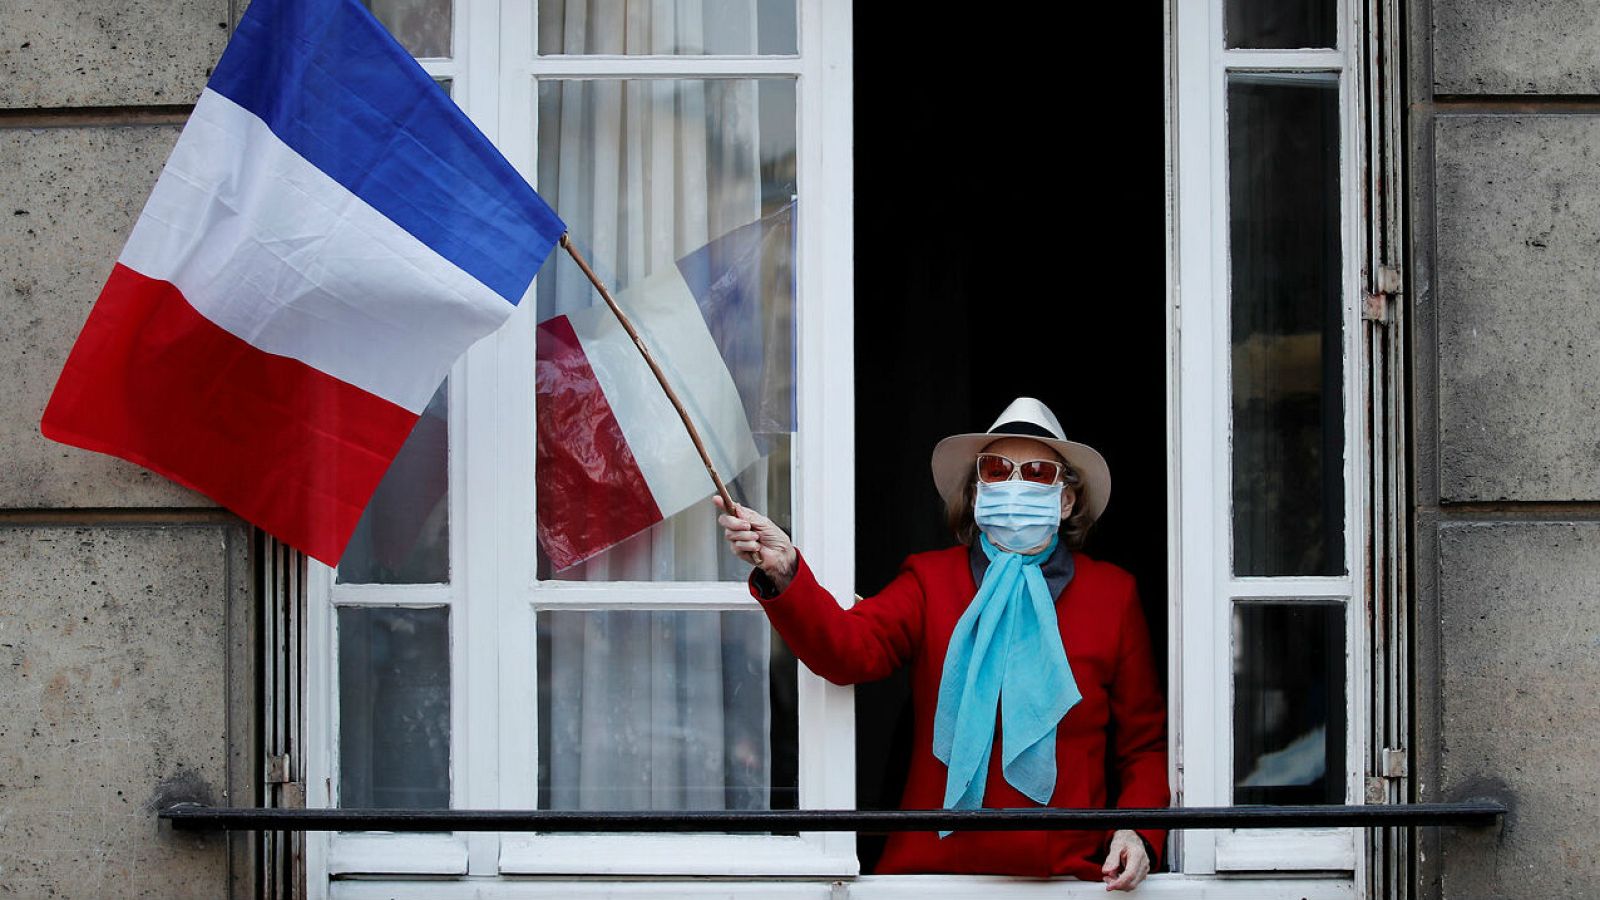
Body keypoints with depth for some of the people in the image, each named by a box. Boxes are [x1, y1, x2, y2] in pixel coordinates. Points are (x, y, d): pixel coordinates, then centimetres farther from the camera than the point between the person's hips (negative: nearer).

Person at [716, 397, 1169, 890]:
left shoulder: (1112, 594, 12)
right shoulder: (930, 578, 11)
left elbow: (1144, 744, 16)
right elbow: (850, 647, -10)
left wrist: (1139, 832, -3)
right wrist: (784, 575, -28)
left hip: (1068, 870, 0)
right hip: (936, 864, 1)